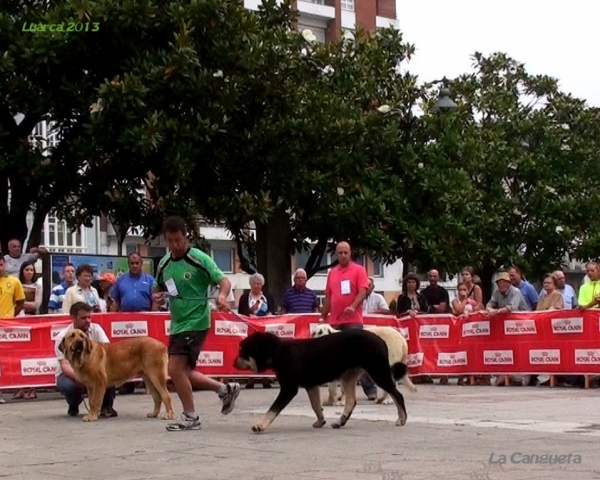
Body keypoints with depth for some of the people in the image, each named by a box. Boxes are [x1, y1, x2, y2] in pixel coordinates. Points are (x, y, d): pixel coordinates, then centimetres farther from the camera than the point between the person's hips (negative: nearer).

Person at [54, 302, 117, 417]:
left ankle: (106, 406, -6)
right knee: (68, 385, -36)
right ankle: (73, 406, 1)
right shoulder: (62, 337, -16)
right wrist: (77, 377, -45)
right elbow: (64, 365, -24)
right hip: (71, 373, -2)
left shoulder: (96, 329, -7)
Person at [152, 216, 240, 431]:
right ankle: (225, 389, 28)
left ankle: (190, 417, 1)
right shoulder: (164, 264, 7)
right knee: (183, 372, 12)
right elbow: (159, 289, 21)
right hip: (177, 323, 8)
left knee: (175, 369, -14)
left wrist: (222, 296, -35)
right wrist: (156, 297, -2)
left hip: (196, 322, -8)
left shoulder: (199, 259, -11)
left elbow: (224, 280, -14)